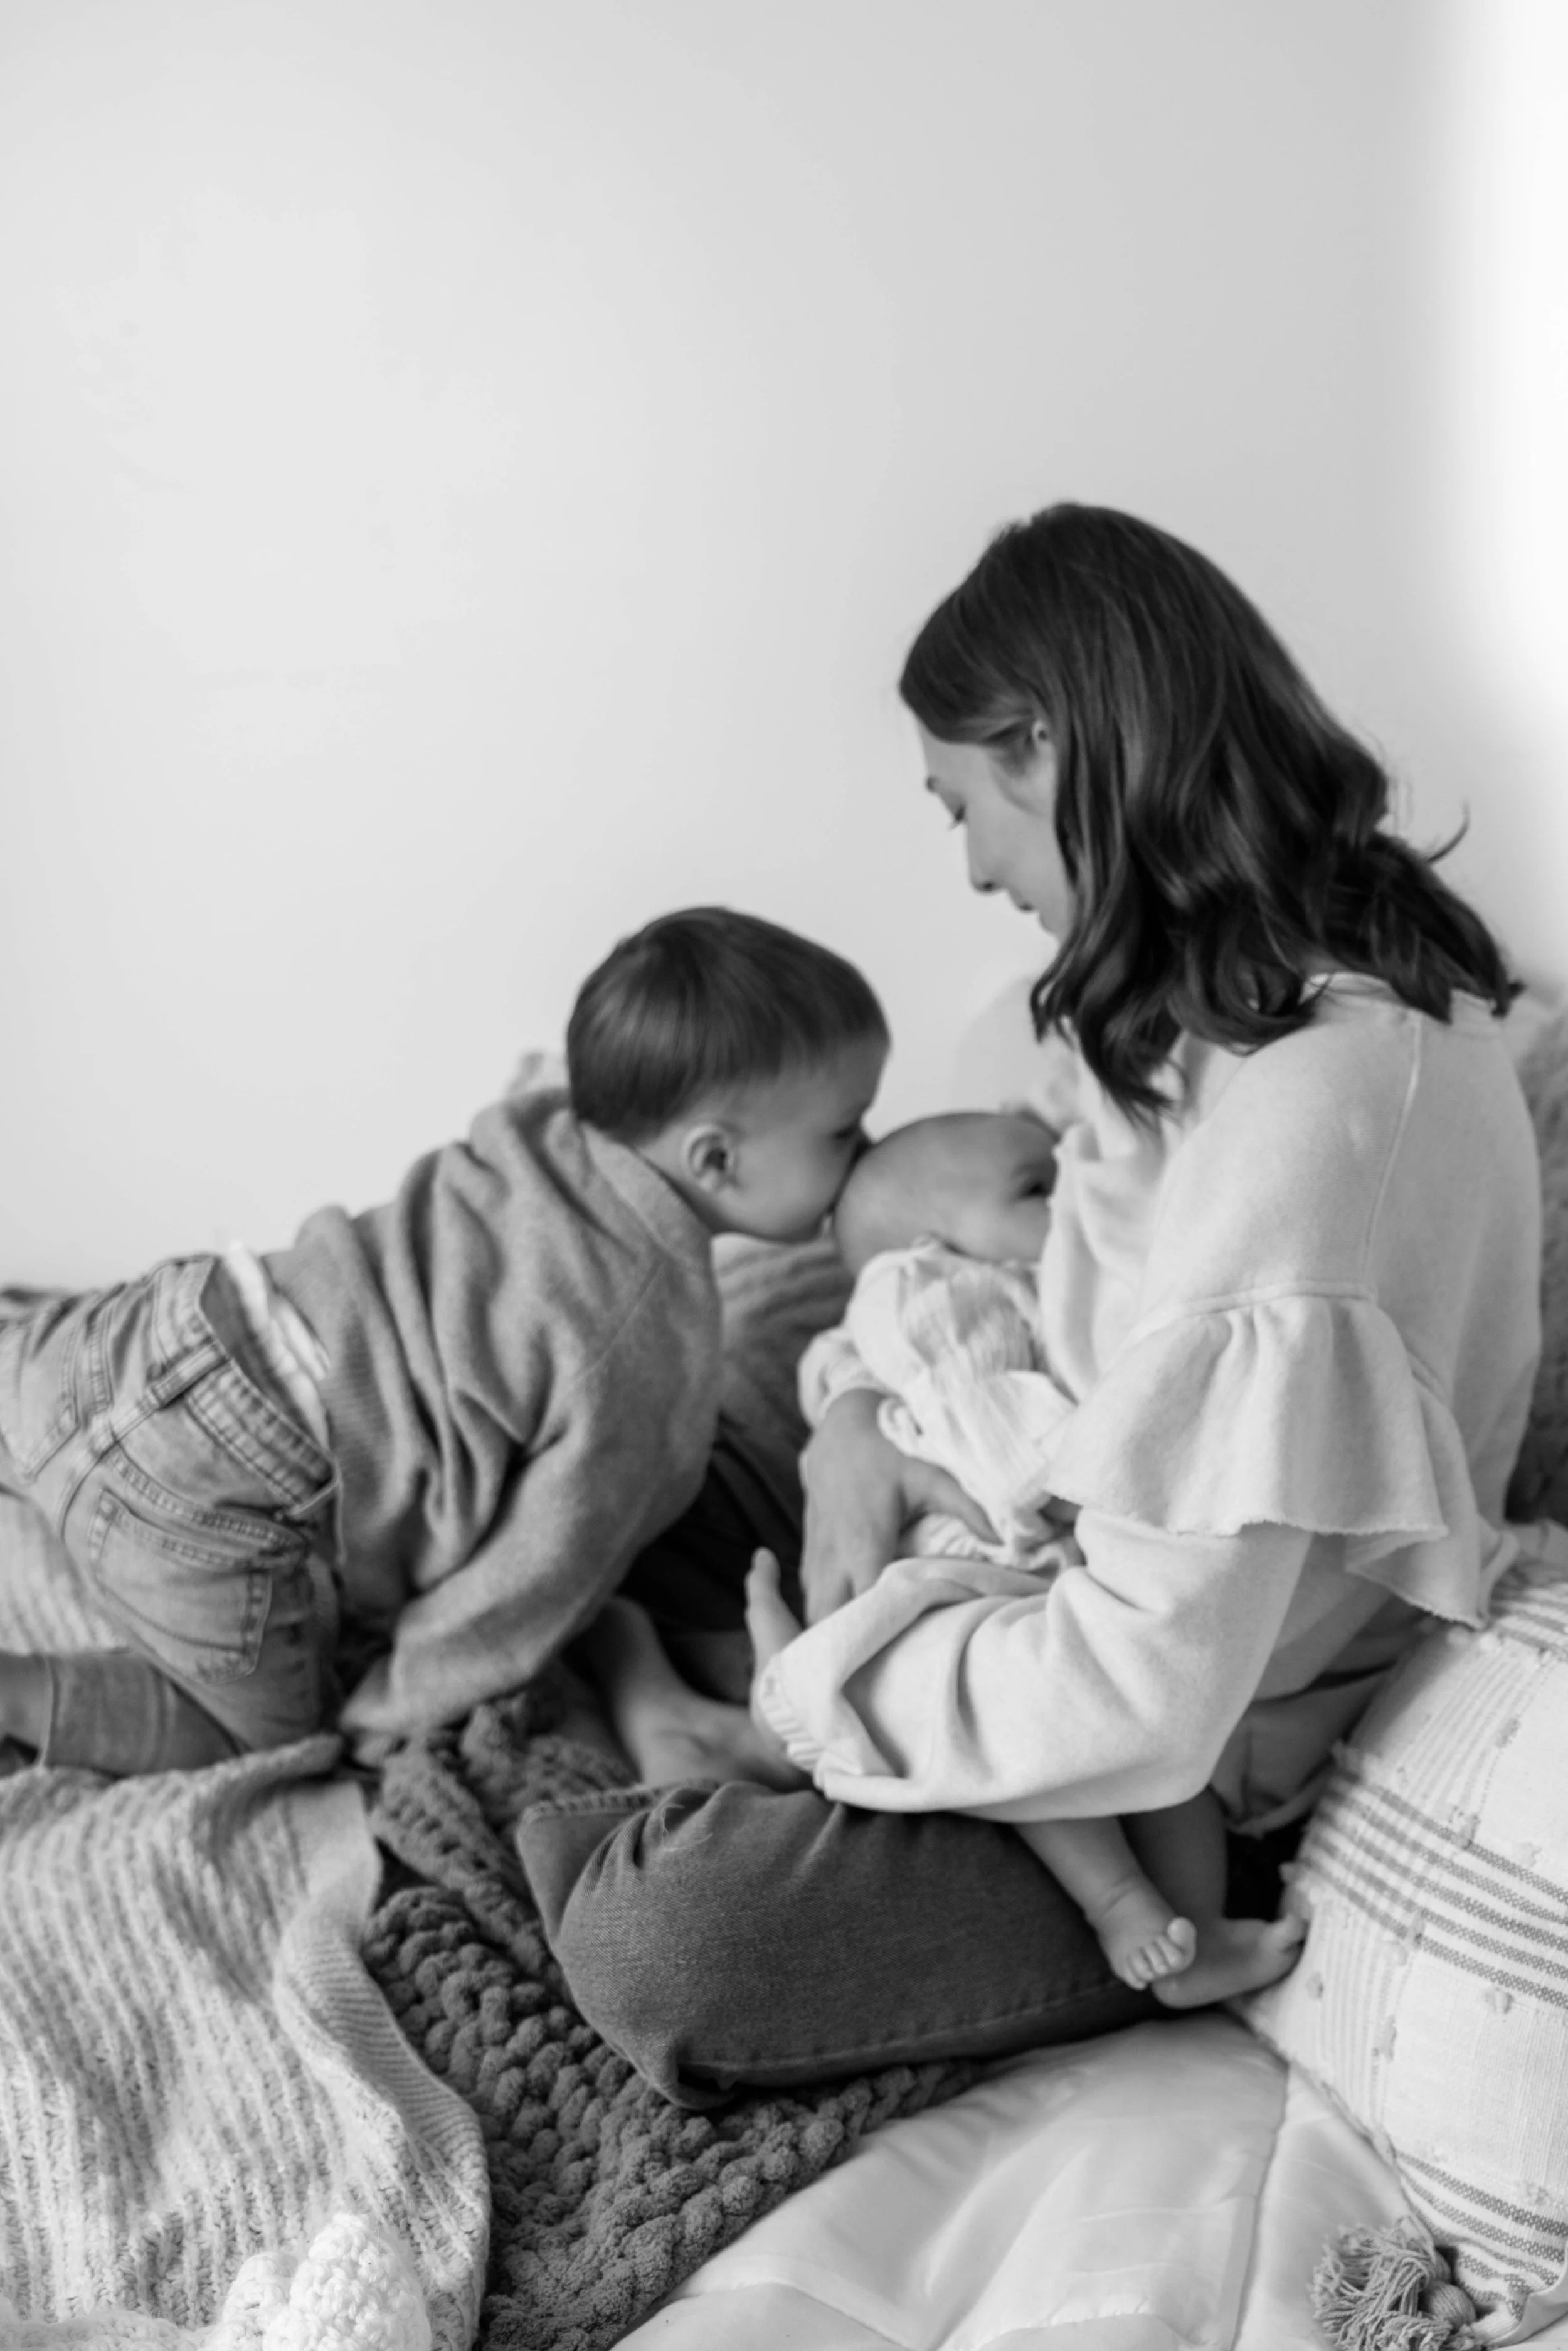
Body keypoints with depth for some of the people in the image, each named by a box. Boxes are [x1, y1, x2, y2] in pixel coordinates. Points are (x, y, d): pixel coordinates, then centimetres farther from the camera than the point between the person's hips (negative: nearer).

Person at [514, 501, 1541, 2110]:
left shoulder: (1295, 1114, -33)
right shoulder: (1339, 965, -1)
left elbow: (1138, 1703, -33)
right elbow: (1084, 1250, 13)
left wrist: (814, 1690, -16)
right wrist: (863, 1407, -6)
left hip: (1209, 1797, -9)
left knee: (654, 1940, -25)